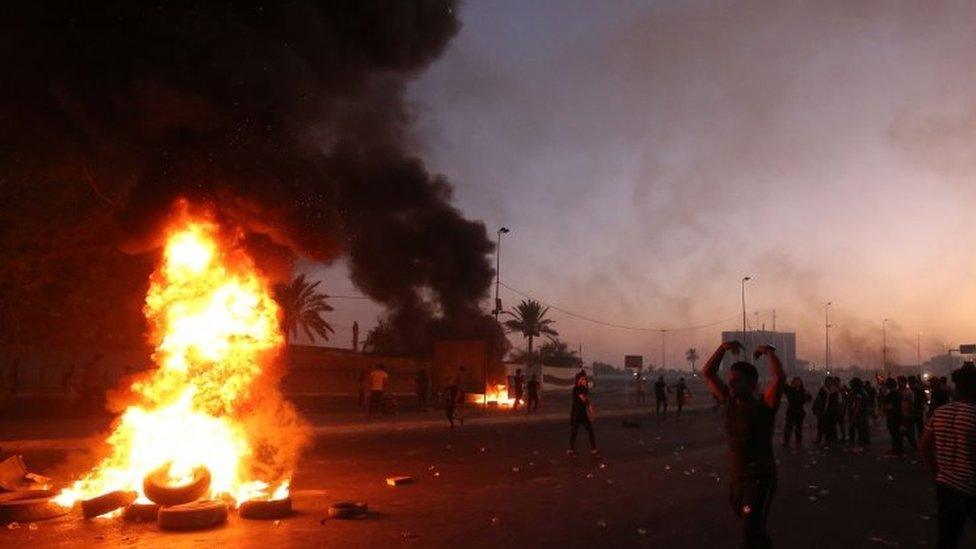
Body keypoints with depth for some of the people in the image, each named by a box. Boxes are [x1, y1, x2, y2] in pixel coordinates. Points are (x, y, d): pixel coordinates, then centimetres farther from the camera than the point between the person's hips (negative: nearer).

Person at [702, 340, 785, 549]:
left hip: (761, 479, -7)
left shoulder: (762, 406, -16)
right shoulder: (729, 402, 0)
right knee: (751, 527, 25)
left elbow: (780, 378, -32)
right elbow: (707, 373, 3)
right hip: (737, 479, 7)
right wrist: (723, 348, -6)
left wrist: (769, 351, -20)